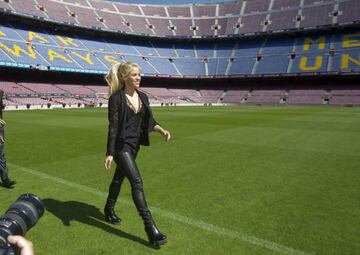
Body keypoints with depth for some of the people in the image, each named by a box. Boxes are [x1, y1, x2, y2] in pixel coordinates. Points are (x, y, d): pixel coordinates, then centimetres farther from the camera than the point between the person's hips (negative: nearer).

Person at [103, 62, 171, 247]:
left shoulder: (143, 97, 5)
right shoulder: (116, 98, -13)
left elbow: (149, 121, 11)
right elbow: (113, 127, -15)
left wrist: (162, 130, -7)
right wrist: (110, 153, -16)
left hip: (135, 145, 7)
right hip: (121, 145, -7)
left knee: (119, 178, 22)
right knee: (137, 182, -13)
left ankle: (109, 210, 44)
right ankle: (150, 227, -8)